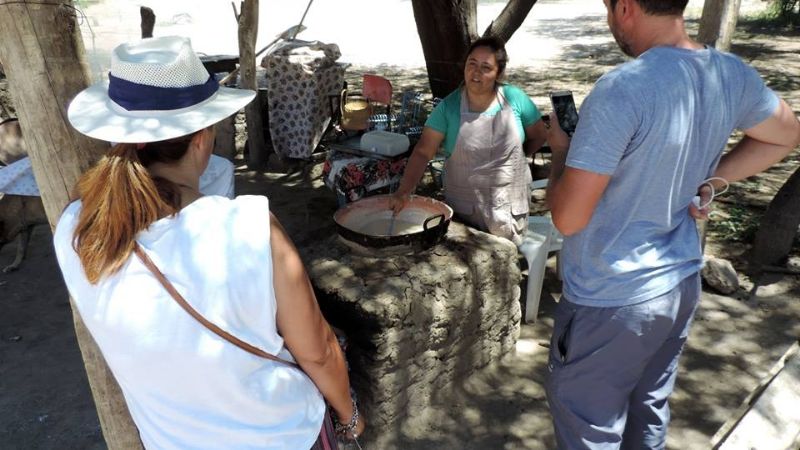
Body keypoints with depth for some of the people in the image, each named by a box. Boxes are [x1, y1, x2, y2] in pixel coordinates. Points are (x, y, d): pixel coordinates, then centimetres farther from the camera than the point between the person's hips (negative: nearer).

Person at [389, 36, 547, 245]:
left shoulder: (515, 98, -8)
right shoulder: (449, 106, -10)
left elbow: (539, 135, 6)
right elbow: (423, 152, -13)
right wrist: (404, 190, -24)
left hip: (510, 204, 1)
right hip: (464, 206, 0)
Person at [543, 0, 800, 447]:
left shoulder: (622, 89, -27)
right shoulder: (734, 75, -2)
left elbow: (568, 218, -24)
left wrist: (561, 150, -6)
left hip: (611, 300, -7)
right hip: (682, 282, 7)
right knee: (649, 414, 26)